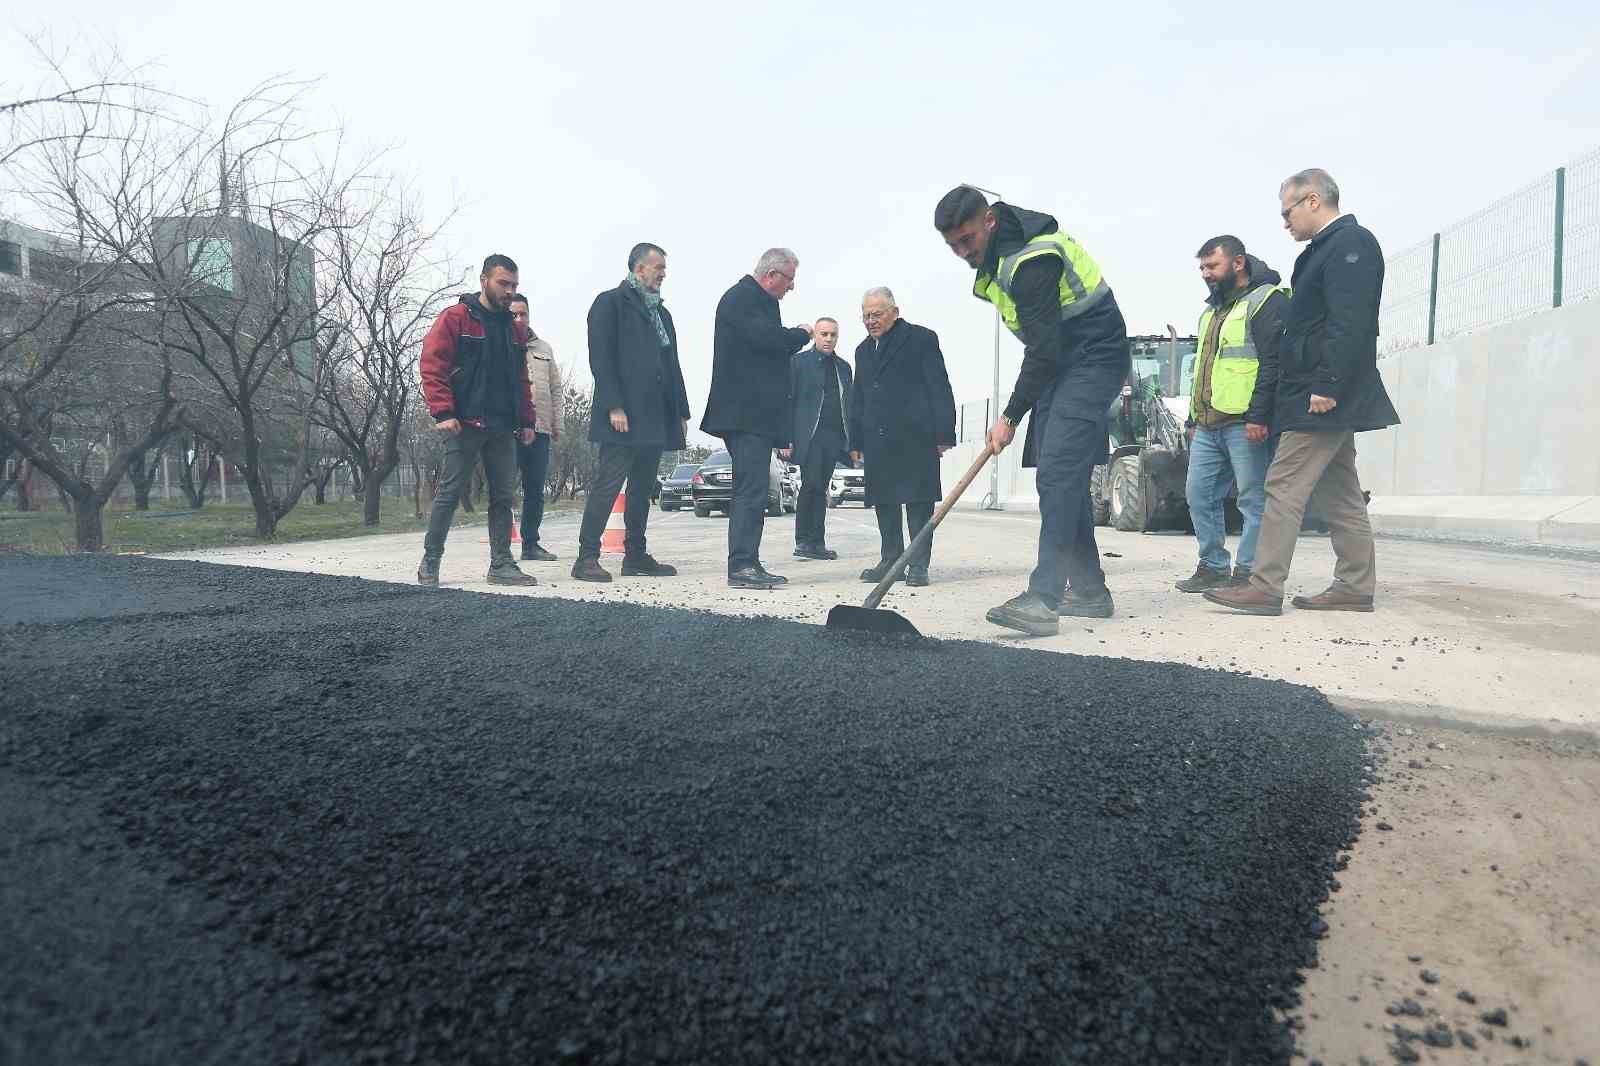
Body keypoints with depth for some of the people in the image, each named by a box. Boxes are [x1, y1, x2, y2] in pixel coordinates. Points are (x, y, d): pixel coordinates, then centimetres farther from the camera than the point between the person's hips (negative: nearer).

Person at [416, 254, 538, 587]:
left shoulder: (515, 329, 17)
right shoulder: (455, 318, -1)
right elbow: (431, 366, -7)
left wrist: (527, 421, 12)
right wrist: (443, 413, -15)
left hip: (504, 429, 6)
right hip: (465, 424, -6)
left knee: (504, 497, 4)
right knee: (450, 493, -2)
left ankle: (501, 565, 9)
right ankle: (430, 562, 9)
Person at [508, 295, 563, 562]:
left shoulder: (544, 348, 19)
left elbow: (556, 388, 19)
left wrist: (556, 424, 11)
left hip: (540, 429, 5)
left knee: (535, 489, 8)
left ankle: (531, 544, 15)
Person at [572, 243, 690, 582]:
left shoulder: (661, 312, 23)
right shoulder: (610, 302, -1)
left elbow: (672, 365, 21)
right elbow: (600, 358, -10)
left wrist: (681, 411, 14)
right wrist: (614, 407, -18)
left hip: (656, 418, 8)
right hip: (623, 416, -8)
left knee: (643, 487, 9)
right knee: (607, 484, -8)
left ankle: (636, 556, 16)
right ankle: (587, 558, -3)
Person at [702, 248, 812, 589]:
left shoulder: (760, 302, 23)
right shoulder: (739, 298, -8)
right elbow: (765, 337, -22)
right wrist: (801, 333, -6)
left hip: (758, 414, 11)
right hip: (745, 414, -11)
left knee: (750, 489, 10)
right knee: (751, 488, -13)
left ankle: (747, 564, 15)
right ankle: (742, 565, -12)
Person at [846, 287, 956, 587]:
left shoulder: (921, 338, 1)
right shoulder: (863, 350, 20)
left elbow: (939, 389, -4)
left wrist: (944, 434, -10)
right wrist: (856, 441, 13)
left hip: (915, 436, -6)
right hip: (878, 440, 6)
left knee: (919, 502, -2)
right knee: (884, 502, 8)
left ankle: (919, 564, 4)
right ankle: (891, 561, 18)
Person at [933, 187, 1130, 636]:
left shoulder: (1031, 260, -24)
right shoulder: (996, 253, 7)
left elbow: (1044, 350, -26)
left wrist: (1010, 416, -22)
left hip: (1093, 359, -10)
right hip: (1058, 363, 10)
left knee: (1058, 471, -21)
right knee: (1067, 476, 8)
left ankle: (1043, 598, -25)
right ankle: (1089, 591, 15)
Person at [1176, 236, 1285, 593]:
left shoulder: (1266, 300, -4)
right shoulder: (1212, 310, 24)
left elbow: (1272, 363, -14)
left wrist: (1259, 415, -21)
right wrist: (1194, 418, 24)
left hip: (1245, 423, -9)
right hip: (1208, 425, 9)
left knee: (1253, 498, -3)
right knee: (1199, 494, 7)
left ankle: (1247, 572, 0)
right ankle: (1213, 566, 16)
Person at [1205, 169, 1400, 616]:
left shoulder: (1350, 243, -10)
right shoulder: (1332, 248, 21)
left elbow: (1348, 324, -21)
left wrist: (1326, 386, -25)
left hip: (1321, 397, -10)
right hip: (1330, 397, 10)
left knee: (1284, 487, -11)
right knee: (1339, 495, 12)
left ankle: (1265, 588, -9)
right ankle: (1355, 588, 18)